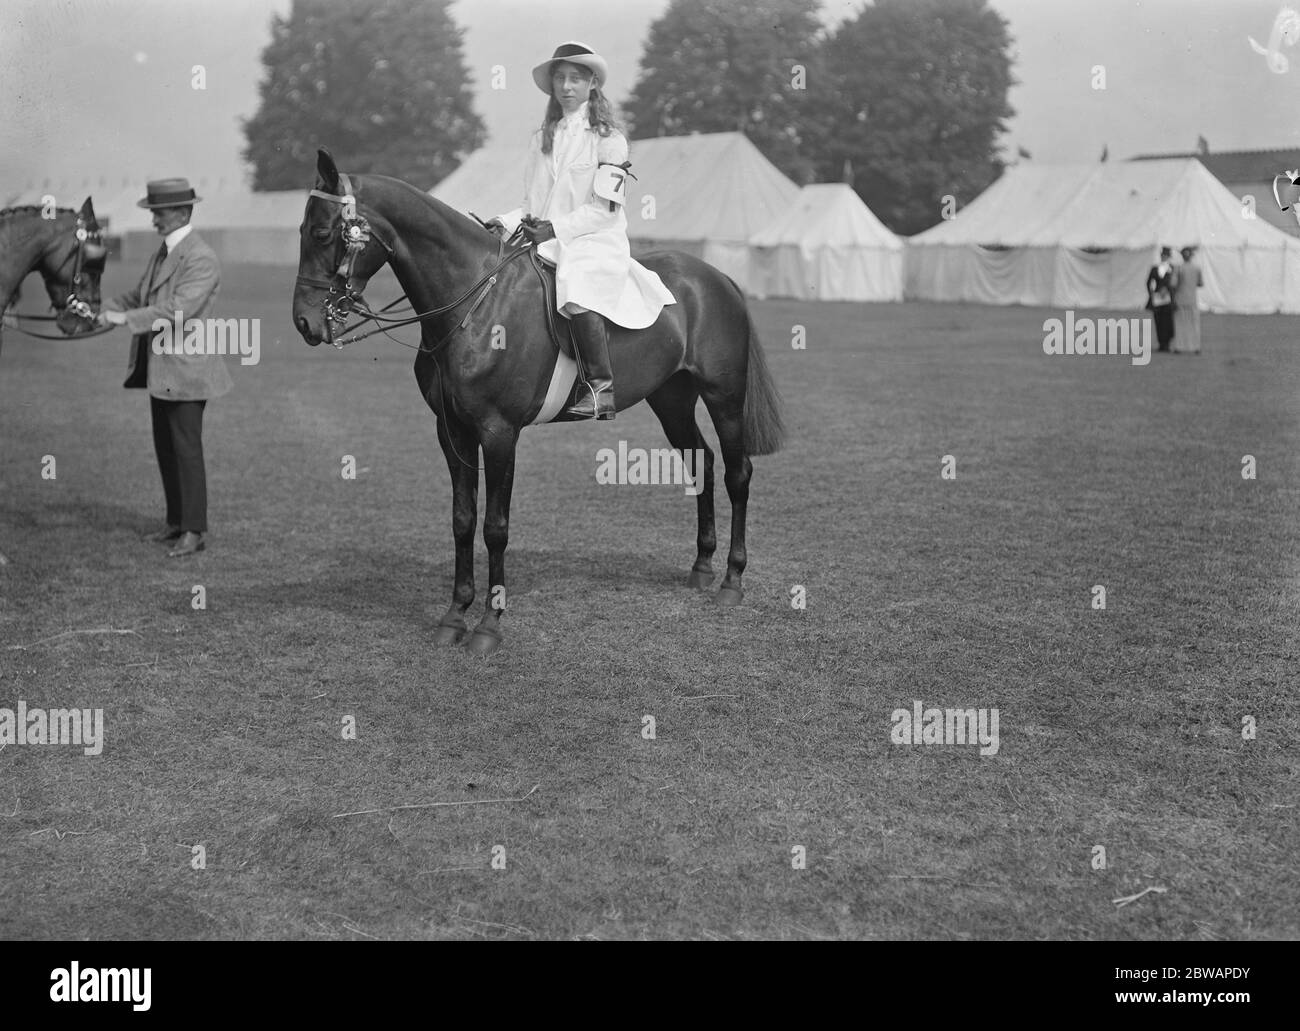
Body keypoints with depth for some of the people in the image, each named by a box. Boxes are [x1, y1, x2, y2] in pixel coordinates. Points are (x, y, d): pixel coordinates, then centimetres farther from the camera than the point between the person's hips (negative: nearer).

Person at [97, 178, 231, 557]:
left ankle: (193, 531, 4)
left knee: (187, 449, -3)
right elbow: (140, 294, 16)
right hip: (159, 369, 9)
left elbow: (176, 310, -25)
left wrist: (127, 318, -25)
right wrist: (105, 310, -2)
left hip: (185, 368, -9)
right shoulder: (163, 252, 13)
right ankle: (176, 522, 26)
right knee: (165, 448, 15)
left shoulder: (201, 260, -17)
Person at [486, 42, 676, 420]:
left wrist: (556, 229, -16)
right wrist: (506, 222, 0)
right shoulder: (541, 139, 18)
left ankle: (601, 388, -30)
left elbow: (604, 208, -7)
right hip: (545, 241, 6)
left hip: (595, 242, -6)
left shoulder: (608, 139, 0)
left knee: (579, 289, -36)